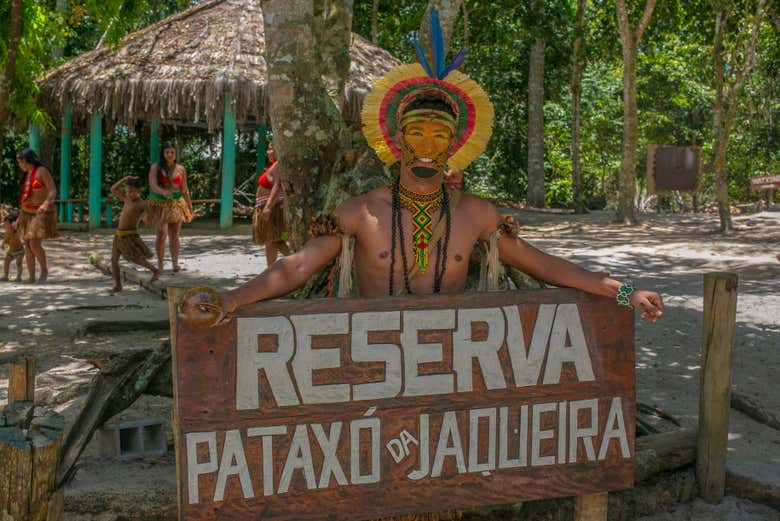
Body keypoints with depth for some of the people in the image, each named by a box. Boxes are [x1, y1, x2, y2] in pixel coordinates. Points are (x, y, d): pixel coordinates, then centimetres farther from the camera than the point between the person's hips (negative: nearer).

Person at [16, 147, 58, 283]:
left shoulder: (42, 171, -13)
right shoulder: (27, 175, 12)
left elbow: (53, 191, -21)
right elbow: (27, 196, 18)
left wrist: (46, 203, -40)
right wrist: (20, 216, 16)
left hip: (42, 214, -8)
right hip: (28, 214, 8)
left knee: (35, 245, -17)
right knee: (28, 246, 1)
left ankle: (44, 269, 6)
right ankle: (31, 277, 4)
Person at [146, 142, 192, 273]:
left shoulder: (181, 169, 4)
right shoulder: (155, 167, -3)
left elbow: (184, 190, 10)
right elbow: (153, 186, -15)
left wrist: (190, 207, 10)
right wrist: (163, 192, -35)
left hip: (175, 205, 2)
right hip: (159, 205, -2)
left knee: (174, 236, -3)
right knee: (161, 234, -15)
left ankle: (175, 264, -1)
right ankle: (160, 263, -1)